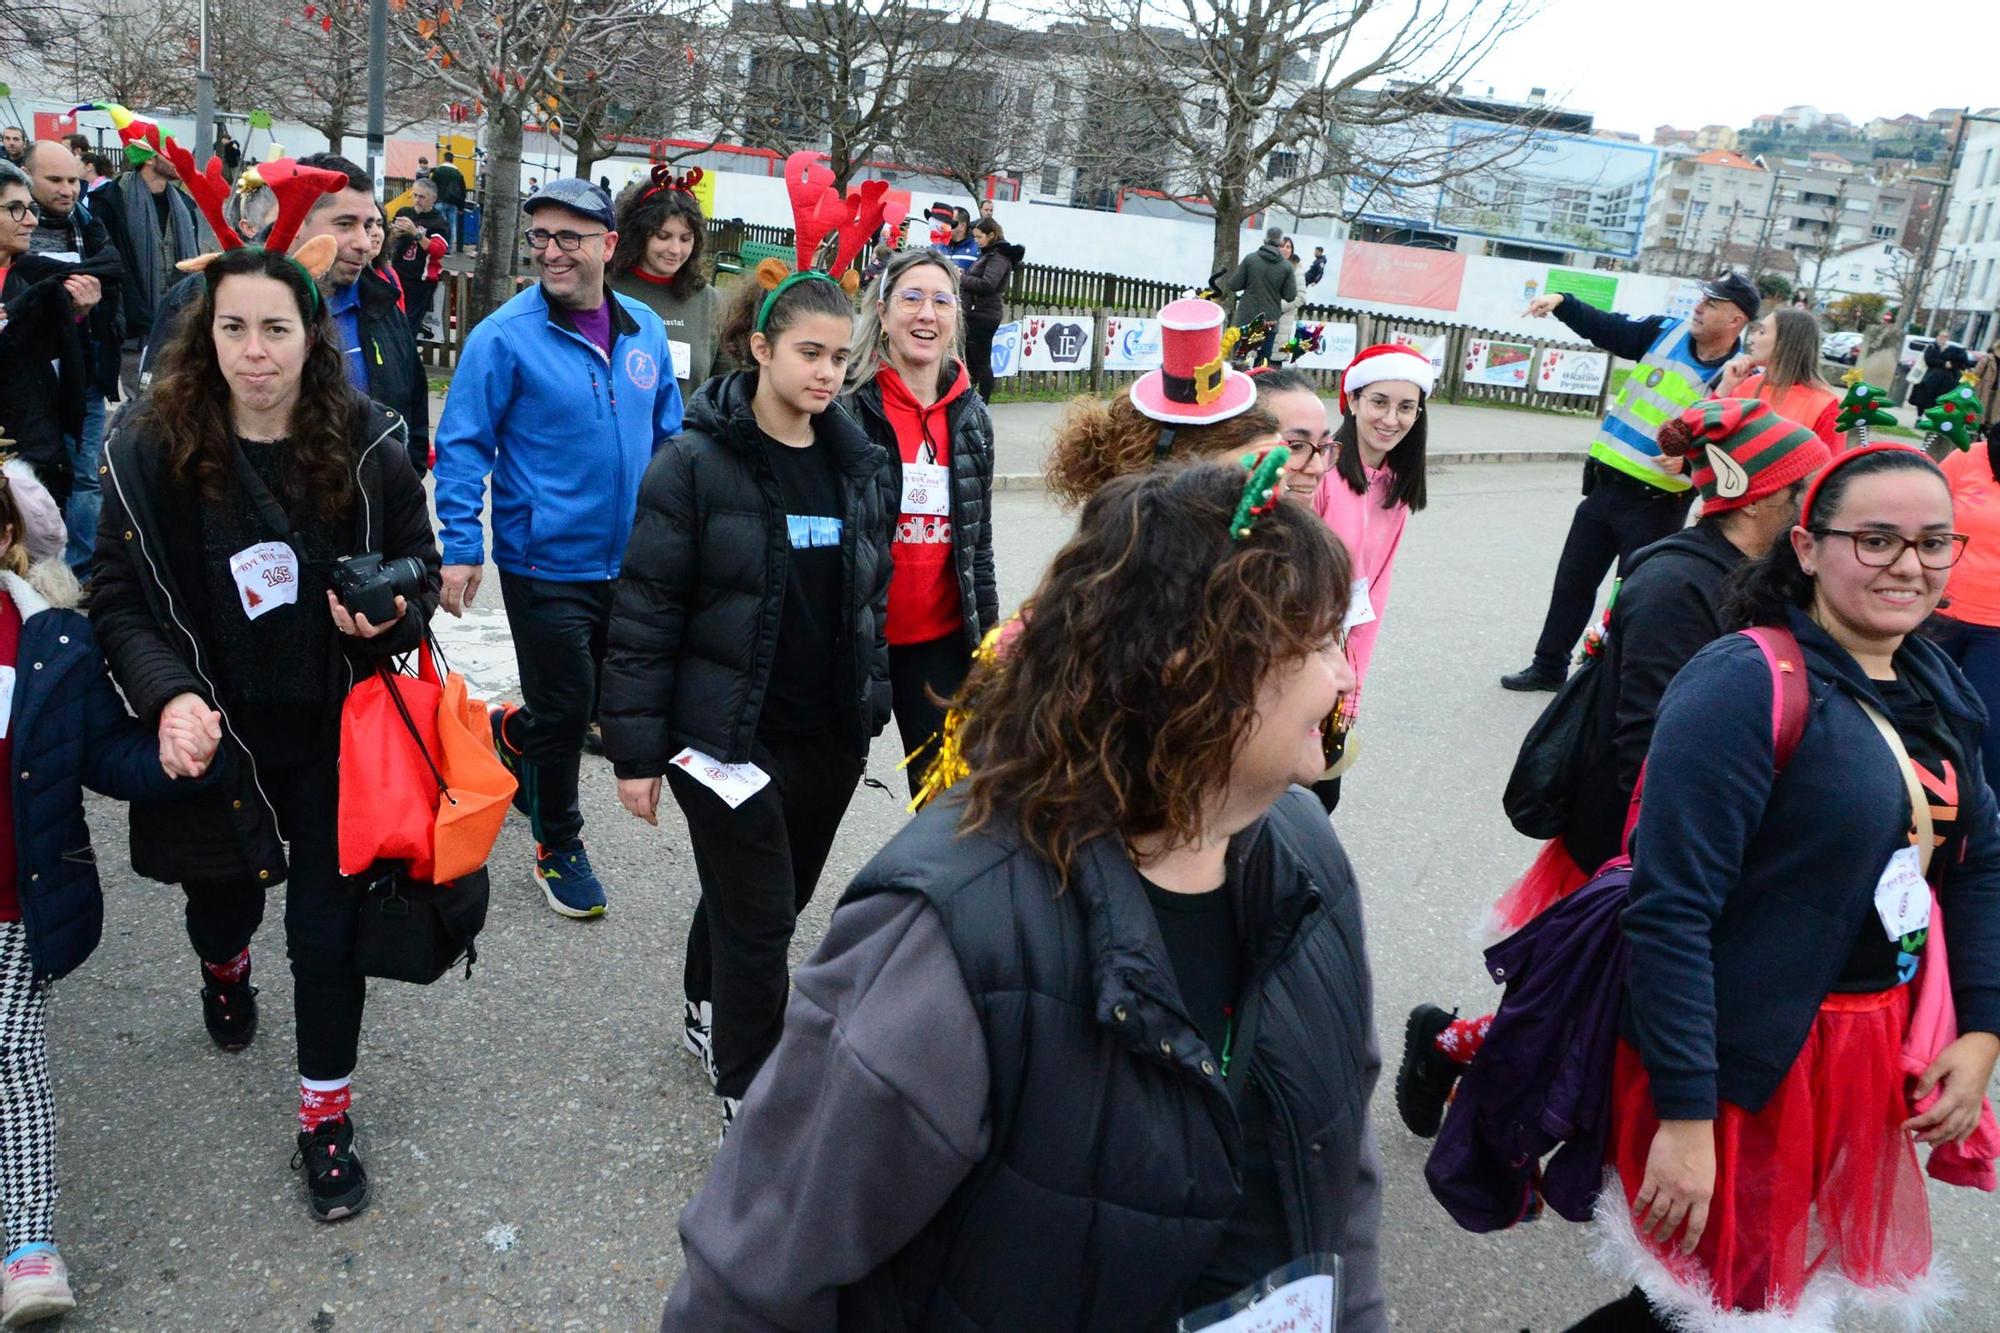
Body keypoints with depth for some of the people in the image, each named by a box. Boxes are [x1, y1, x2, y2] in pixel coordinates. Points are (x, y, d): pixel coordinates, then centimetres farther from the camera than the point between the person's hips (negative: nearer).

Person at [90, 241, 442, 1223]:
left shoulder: (368, 447, -10)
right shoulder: (151, 450, -11)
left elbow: (420, 568, 2)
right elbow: (118, 600, -7)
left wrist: (389, 613, -21)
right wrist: (170, 695, -24)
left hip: (335, 736, -1)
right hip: (216, 736, 1)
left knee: (327, 929, 5)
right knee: (223, 901, 22)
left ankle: (327, 1116, 26)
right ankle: (223, 966, 62)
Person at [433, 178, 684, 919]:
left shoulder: (645, 331, 4)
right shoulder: (505, 336, -12)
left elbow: (667, 435, 13)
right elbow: (463, 446, -10)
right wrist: (461, 549, -15)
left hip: (630, 562, 6)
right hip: (546, 563, -5)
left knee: (616, 699, 18)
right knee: (564, 709, 3)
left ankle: (513, 734, 47)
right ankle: (558, 845, 25)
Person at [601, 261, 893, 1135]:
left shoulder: (859, 462, 6)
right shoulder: (696, 462, -11)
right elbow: (645, 613, -10)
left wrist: (869, 713, 14)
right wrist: (635, 751, -11)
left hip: (829, 735, 6)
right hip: (728, 734, -5)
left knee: (765, 899, 19)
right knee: (760, 919, -2)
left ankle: (711, 1011, 46)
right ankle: (746, 1100, 15)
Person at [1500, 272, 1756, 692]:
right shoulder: (1667, 332, 1)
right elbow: (1605, 328, 7)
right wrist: (1561, 303, -5)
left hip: (1658, 505, -5)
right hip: (1606, 485, 6)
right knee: (1572, 579, 15)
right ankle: (1549, 666, 30)